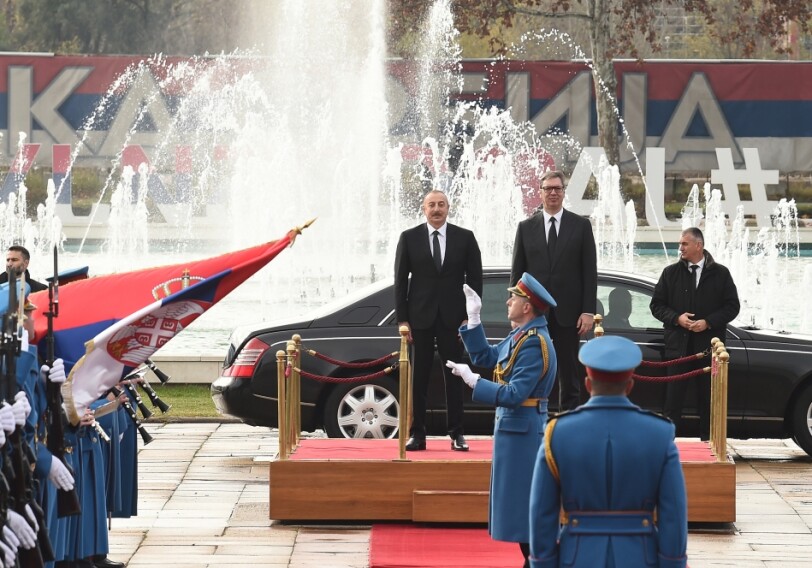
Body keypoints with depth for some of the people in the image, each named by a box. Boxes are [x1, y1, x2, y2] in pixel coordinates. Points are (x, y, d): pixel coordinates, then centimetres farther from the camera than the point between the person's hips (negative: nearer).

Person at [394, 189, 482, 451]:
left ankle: (456, 434, 9)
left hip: (452, 318, 0)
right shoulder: (409, 238, 3)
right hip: (420, 318, 0)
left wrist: (470, 317, -3)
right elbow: (400, 280, 3)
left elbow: (474, 279, 4)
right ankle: (417, 434, 5)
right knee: (418, 377, 2)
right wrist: (402, 319, -3)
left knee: (454, 376, 4)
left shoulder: (465, 238, 3)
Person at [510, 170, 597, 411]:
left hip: (567, 312, -1)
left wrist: (588, 311, -6)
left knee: (568, 375, 4)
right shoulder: (526, 227, 6)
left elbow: (589, 271, 1)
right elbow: (517, 272, 6)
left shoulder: (581, 226, 3)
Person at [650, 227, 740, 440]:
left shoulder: (720, 274, 4)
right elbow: (656, 305, 9)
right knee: (674, 398, -1)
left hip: (708, 346, 0)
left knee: (708, 397, 5)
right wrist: (676, 318, -10)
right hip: (679, 345, 0)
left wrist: (708, 322, -11)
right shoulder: (671, 273, 7)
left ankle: (707, 440, 12)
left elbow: (732, 306, 3)